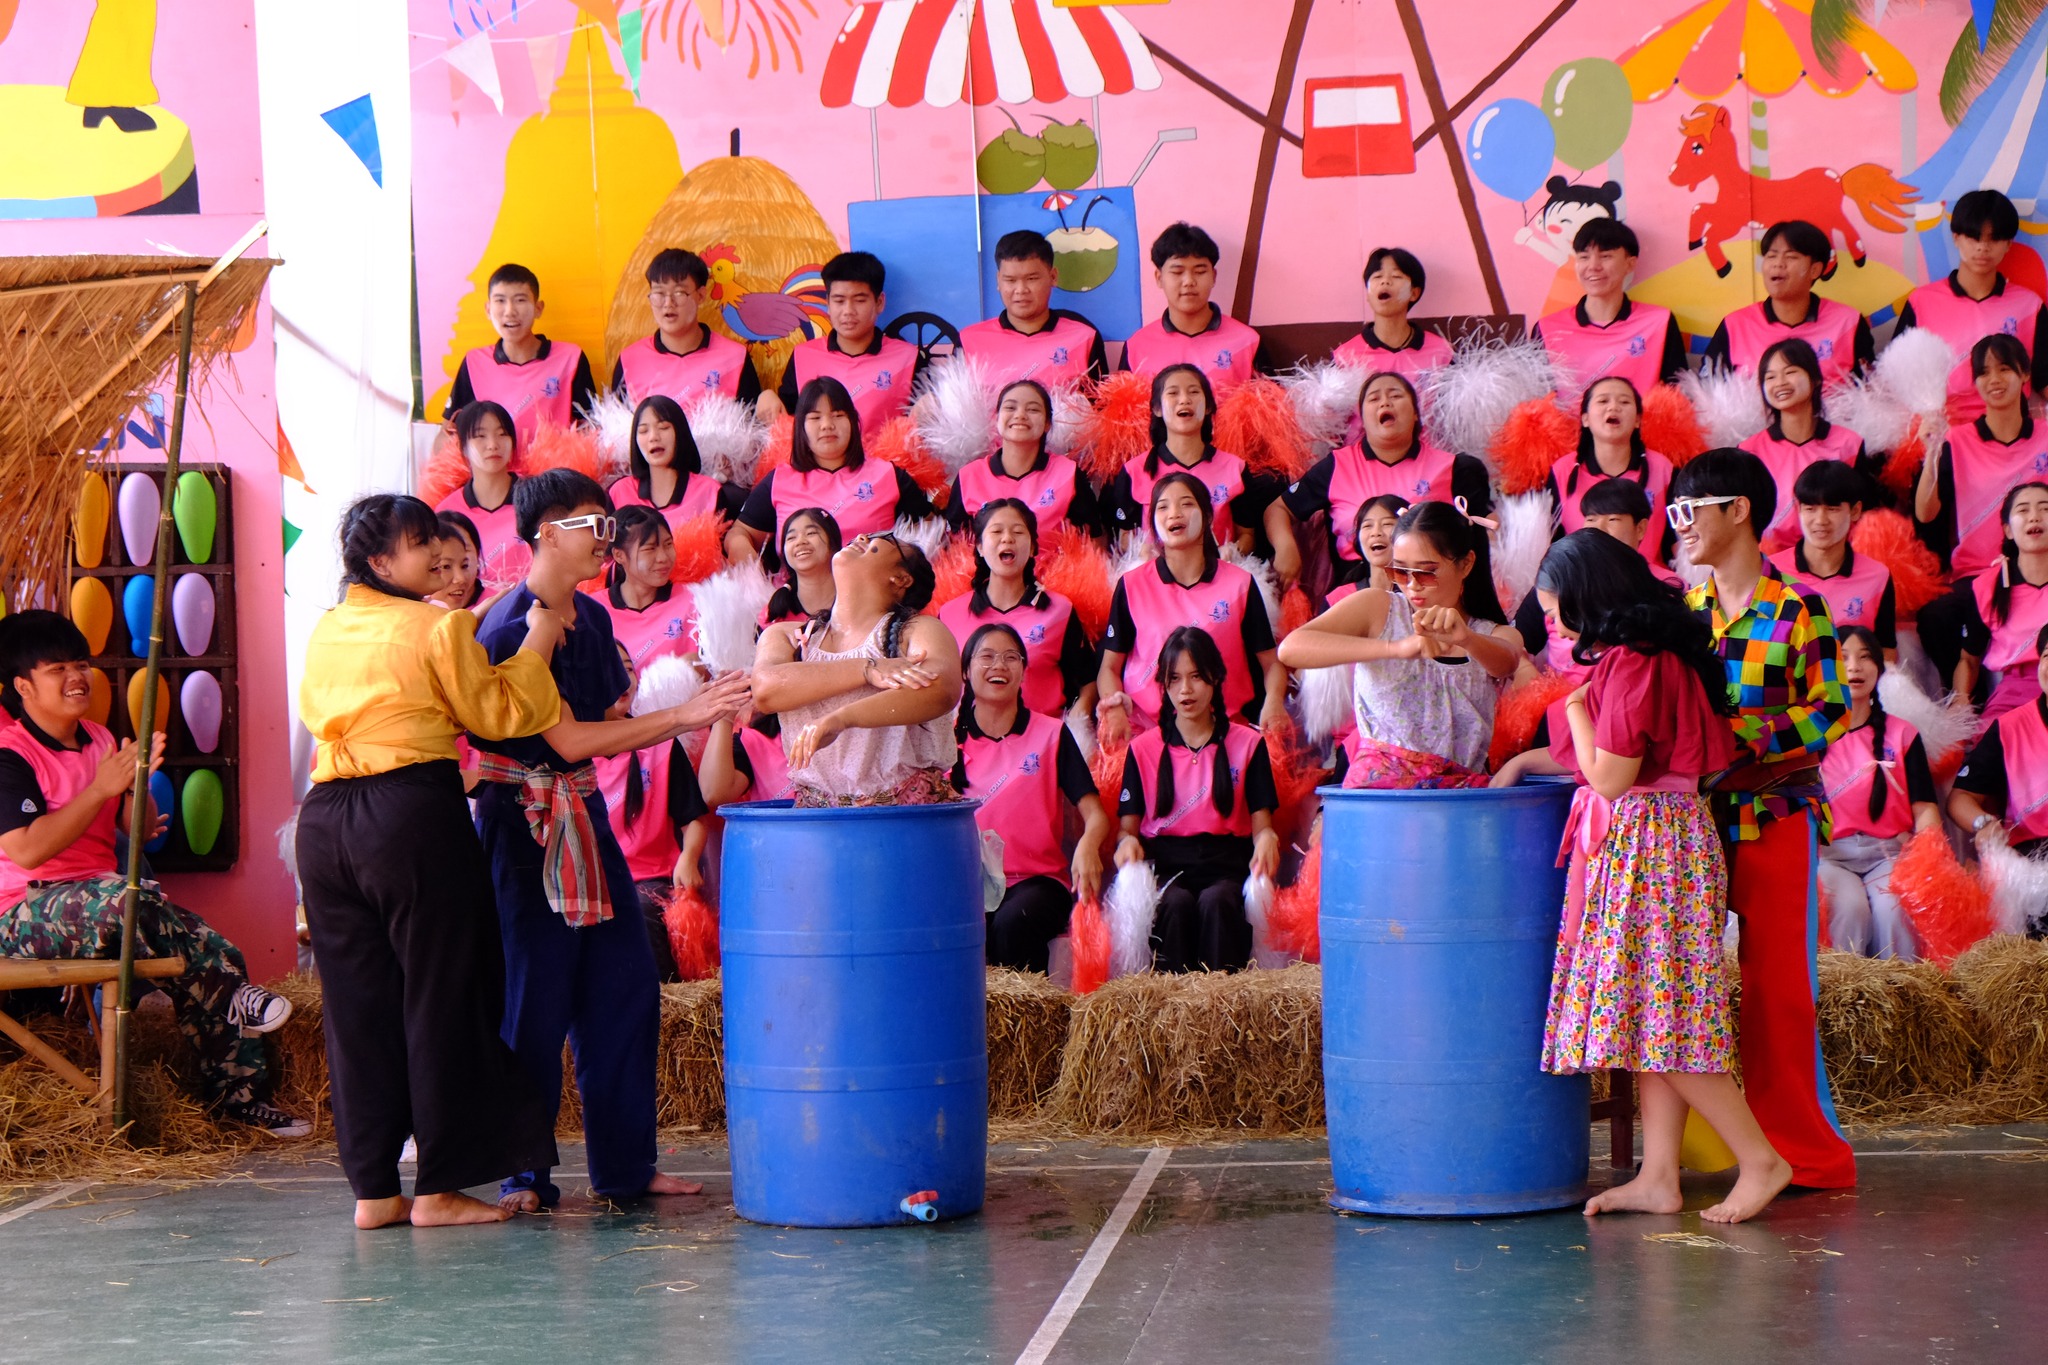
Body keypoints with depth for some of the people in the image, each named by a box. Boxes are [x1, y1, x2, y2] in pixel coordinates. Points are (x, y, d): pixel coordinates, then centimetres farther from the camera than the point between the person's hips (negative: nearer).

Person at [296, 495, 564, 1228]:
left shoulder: (326, 633, 13)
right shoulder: (438, 627, -6)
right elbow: (497, 712, -5)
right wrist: (536, 644, 8)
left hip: (324, 818, 6)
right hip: (415, 814, -6)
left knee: (356, 1005, 9)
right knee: (439, 997, 3)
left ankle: (372, 1188, 12)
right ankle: (440, 1187, 5)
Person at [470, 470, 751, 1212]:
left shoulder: (592, 619, 10)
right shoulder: (508, 628, -16)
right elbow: (568, 740, -20)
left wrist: (702, 711, -3)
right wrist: (681, 716, -19)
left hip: (583, 815, 8)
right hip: (523, 822, -8)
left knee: (624, 986, 7)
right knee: (534, 1001, -3)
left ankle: (624, 1165, 16)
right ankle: (522, 1173, 9)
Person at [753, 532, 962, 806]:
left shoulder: (919, 631, 5)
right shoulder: (786, 637, 15)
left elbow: (943, 690, -16)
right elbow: (764, 690, -6)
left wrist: (841, 719, -29)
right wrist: (869, 670, -16)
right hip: (817, 812, 3)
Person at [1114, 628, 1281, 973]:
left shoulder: (1248, 744, 13)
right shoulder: (1144, 749, 15)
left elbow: (1261, 823, 8)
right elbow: (1128, 825, 10)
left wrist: (1266, 839, -17)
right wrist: (1128, 841, -15)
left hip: (1226, 866, 0)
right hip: (1165, 866, 0)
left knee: (1216, 902, -36)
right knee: (1175, 904, -36)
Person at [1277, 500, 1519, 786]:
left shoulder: (1497, 638, 18)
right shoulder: (1377, 609, 11)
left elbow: (1505, 663, -9)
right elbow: (1290, 648, -7)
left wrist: (1464, 639, -34)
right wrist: (1395, 648, -21)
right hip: (1374, 787, -2)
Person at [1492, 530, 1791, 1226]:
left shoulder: (1632, 664, -17)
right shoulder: (1655, 654, 14)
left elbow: (1609, 776, -18)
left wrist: (1576, 710, -5)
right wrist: (1528, 761, 21)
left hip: (1648, 845, -10)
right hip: (1635, 848, 10)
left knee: (1659, 1014, -7)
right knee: (1649, 1017, 8)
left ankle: (1761, 1160, -2)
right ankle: (1658, 1178, 10)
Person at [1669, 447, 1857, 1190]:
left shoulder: (1798, 611, -5)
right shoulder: (1681, 612, 11)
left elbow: (1830, 711, -8)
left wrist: (1748, 740, -18)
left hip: (1774, 815, -5)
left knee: (1776, 987, -2)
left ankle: (1801, 1149, 7)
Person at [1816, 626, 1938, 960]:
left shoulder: (1902, 734, 15)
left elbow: (1924, 806, 7)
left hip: (1888, 852, 1)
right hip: (1827, 853, -1)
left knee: (1892, 906, -31)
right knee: (1850, 905, -33)